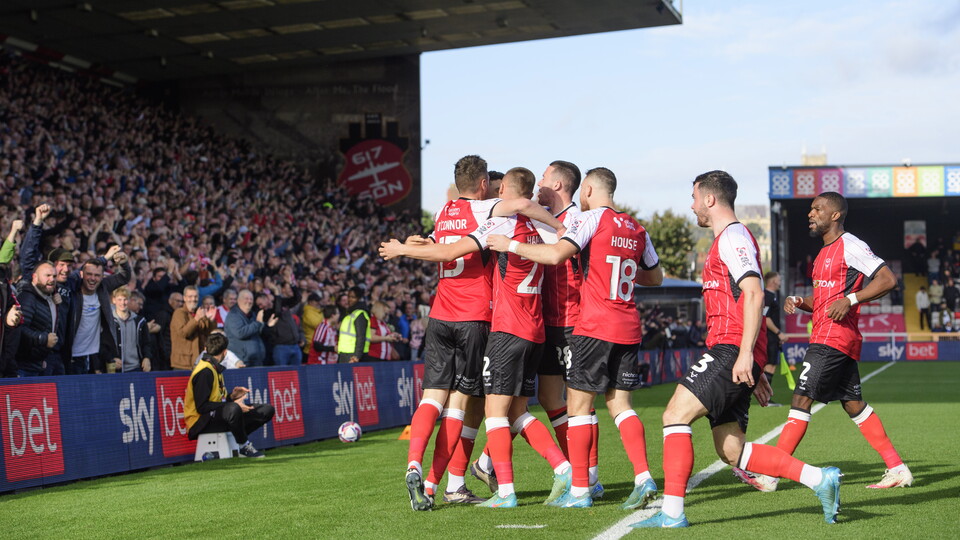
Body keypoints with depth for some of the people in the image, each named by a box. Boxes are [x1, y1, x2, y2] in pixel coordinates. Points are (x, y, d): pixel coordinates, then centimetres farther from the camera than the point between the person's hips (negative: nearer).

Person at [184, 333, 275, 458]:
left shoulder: (214, 369, 16)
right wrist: (233, 404, -22)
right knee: (233, 409, -42)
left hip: (217, 416, 10)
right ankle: (244, 447, -20)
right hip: (201, 422, -10)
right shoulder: (205, 372, -16)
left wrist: (231, 396, -1)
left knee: (267, 410, 2)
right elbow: (202, 407, -23)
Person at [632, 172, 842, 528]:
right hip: (732, 353, 10)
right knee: (732, 451, 4)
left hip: (731, 351, -10)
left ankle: (672, 512, -13)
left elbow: (755, 294, -17)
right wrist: (757, 370, 27)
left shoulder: (733, 237, -5)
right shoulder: (727, 240, 26)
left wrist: (745, 353, -25)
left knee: (675, 415, -13)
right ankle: (819, 479, 4)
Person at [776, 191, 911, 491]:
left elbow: (888, 279, -15)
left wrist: (850, 299, -24)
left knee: (801, 400, -11)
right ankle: (898, 469, 13)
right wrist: (799, 301, 8)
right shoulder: (825, 252, 20)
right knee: (854, 404, 11)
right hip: (825, 337, 10)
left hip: (832, 339, -10)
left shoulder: (850, 246, -9)